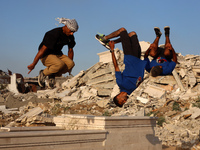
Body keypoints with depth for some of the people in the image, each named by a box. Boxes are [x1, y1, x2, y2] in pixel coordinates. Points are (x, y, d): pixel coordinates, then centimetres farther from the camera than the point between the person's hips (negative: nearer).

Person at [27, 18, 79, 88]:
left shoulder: (70, 36, -3)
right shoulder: (54, 34, -25)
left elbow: (70, 50, 12)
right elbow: (43, 49, -26)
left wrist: (69, 68, 19)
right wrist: (33, 64, -25)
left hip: (58, 54, 7)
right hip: (46, 56, -7)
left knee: (71, 64, -21)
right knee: (60, 64, -36)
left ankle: (52, 75, -1)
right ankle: (43, 74, -8)